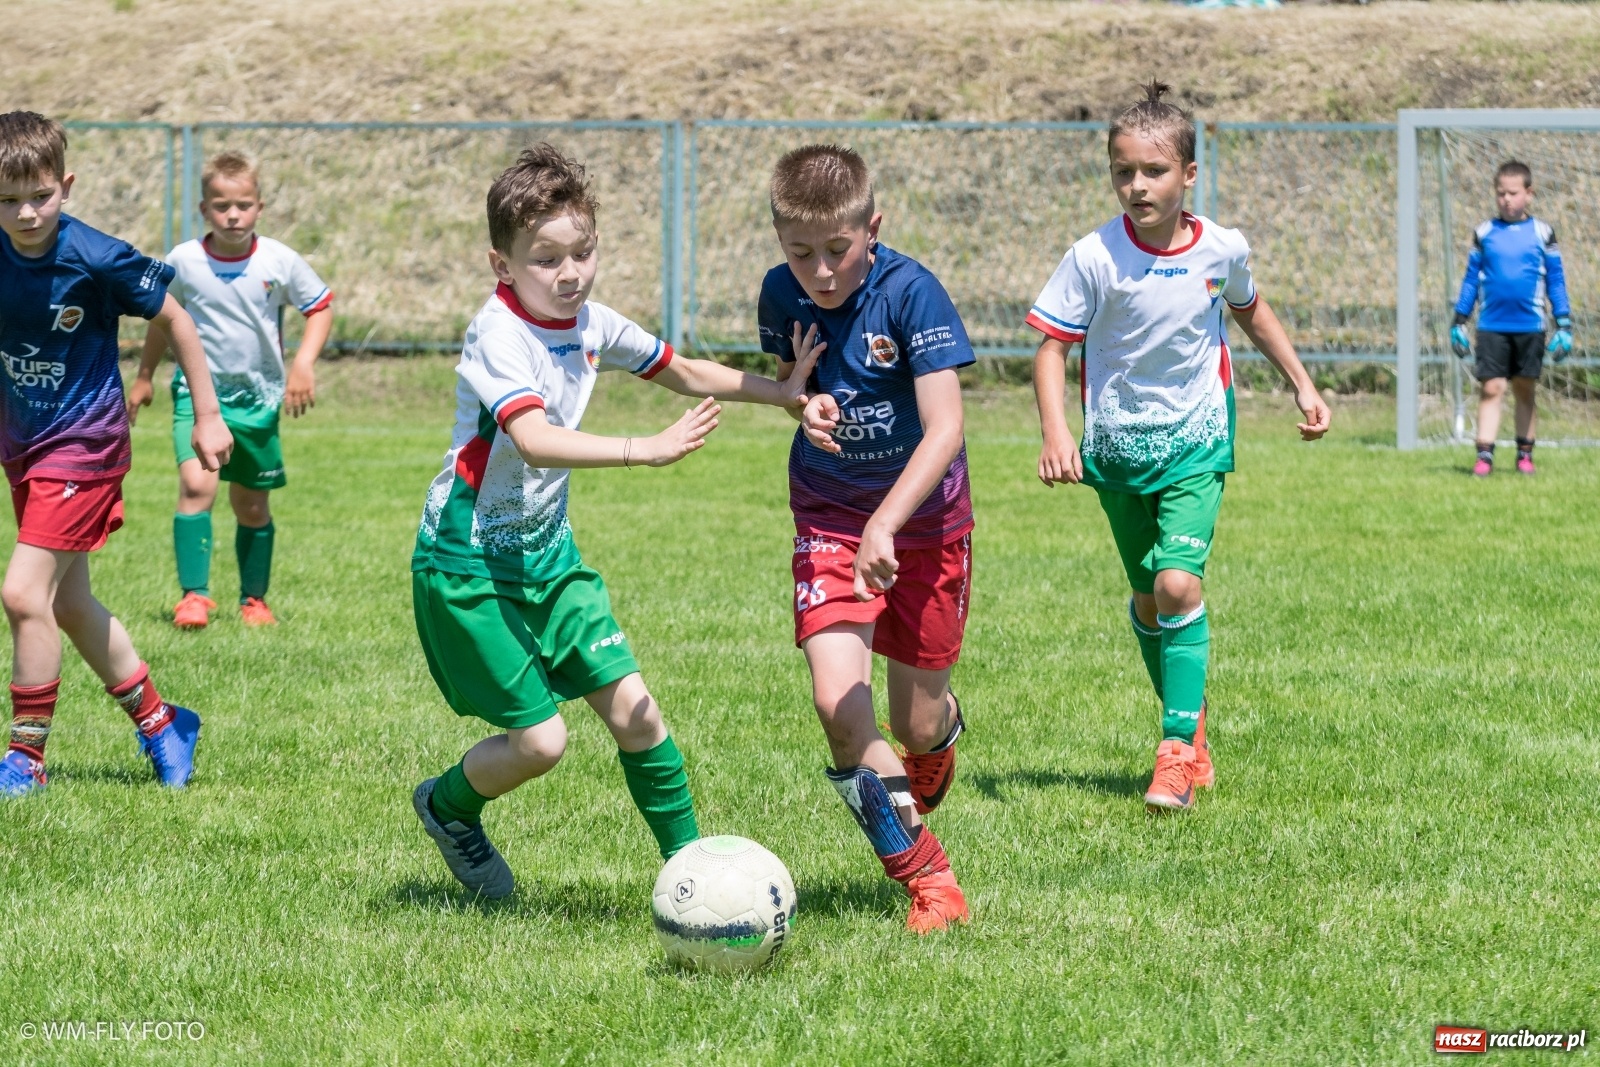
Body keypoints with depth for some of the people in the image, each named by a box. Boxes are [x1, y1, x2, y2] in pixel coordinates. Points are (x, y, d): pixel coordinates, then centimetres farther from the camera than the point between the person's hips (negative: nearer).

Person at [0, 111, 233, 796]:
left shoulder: (97, 260, -19)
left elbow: (173, 320, -5)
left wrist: (207, 415, 0)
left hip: (83, 445, -6)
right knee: (68, 605, 15)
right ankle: (159, 722, 34)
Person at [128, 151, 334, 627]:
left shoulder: (281, 262, -10)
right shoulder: (183, 261, -9)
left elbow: (320, 306, 4)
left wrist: (304, 365, -9)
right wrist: (144, 377, 16)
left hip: (259, 396, 1)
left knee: (252, 505, 13)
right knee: (197, 485, -23)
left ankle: (254, 599, 30)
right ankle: (193, 595, -18)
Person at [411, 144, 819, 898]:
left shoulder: (590, 325, 0)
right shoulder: (499, 336, -23)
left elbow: (685, 374, 17)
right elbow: (533, 440, -39)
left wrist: (786, 394, 5)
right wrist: (648, 451, -47)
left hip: (547, 552, 7)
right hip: (468, 562, -7)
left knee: (632, 708, -2)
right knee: (540, 739, -8)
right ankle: (447, 807, 21)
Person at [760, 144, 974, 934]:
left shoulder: (909, 292, -21)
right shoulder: (782, 295, -7)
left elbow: (944, 429, -25)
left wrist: (885, 527, -37)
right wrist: (801, 397, -14)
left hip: (923, 512, -2)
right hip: (828, 514, 2)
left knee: (916, 724, 6)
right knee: (838, 702, -18)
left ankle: (941, 733, 47)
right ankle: (926, 876, -4)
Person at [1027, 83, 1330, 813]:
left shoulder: (1222, 250, -8)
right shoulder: (1094, 258, -15)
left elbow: (1250, 312, 14)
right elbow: (1051, 348, -12)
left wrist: (1302, 385, 19)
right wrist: (1055, 433, -26)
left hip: (1196, 443, -1)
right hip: (1117, 445, 1)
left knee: (1178, 583, -18)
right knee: (1147, 597, 12)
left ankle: (1177, 750, -13)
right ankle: (1190, 726, 31)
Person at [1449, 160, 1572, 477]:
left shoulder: (1542, 233, 4)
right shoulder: (1484, 233, 5)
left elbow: (1556, 281, 6)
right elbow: (1471, 280, 10)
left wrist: (1563, 326, 2)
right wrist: (1459, 323, 8)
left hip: (1530, 327, 0)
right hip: (1491, 327, 0)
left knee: (1525, 390, 9)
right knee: (1491, 388, -8)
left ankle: (1525, 453, 19)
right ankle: (1484, 455, -10)